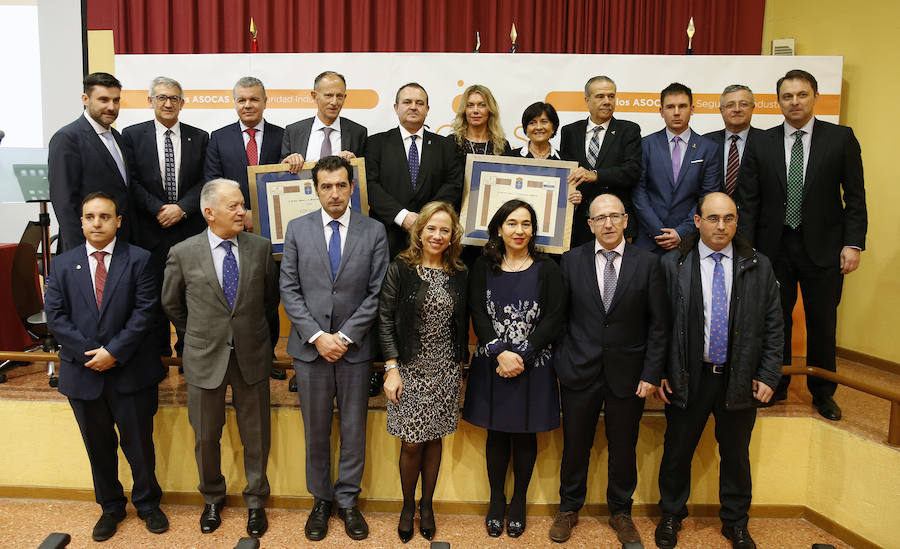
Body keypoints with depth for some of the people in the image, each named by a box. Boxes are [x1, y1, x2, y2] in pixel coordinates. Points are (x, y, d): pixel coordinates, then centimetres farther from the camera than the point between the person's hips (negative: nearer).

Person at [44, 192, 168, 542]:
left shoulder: (138, 260, -2)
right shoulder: (62, 264, 6)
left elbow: (145, 311, -9)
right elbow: (55, 316, 0)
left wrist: (114, 351, -15)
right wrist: (90, 353, -11)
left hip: (130, 372, -2)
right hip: (83, 374, 3)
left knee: (139, 443, 9)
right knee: (98, 446, 16)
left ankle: (147, 503, 30)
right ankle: (111, 507, 35)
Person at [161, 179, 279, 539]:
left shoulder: (261, 248, -4)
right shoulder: (183, 254, -7)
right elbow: (171, 304, 8)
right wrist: (199, 335, 11)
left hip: (251, 356, 1)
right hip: (205, 359, 0)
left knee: (256, 435, 11)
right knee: (206, 437, 15)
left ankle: (255, 500, 32)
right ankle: (212, 499, 38)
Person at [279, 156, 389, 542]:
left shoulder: (374, 231, 0)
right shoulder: (297, 229, 2)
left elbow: (377, 293, -3)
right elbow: (289, 290, -1)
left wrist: (345, 336, -10)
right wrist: (317, 336, -10)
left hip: (355, 347, 0)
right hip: (310, 347, 1)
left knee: (354, 430, 10)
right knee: (315, 431, 12)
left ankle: (347, 501, 27)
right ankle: (321, 500, 30)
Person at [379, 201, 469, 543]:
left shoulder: (459, 275, 4)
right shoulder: (400, 269, -5)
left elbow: (462, 324, 9)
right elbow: (385, 320, -6)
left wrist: (460, 363, 6)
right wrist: (392, 368, -10)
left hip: (445, 372, 3)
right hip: (409, 370, -2)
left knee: (434, 438, 11)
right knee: (411, 443, 2)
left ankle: (427, 505, 30)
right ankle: (408, 505, 27)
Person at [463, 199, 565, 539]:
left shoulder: (546, 269, 0)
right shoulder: (483, 268, 3)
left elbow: (555, 318, -6)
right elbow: (478, 314, -3)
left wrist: (521, 355, -14)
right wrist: (500, 352, -16)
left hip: (533, 366, 0)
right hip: (492, 366, 1)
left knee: (525, 435, 9)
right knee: (496, 434, 9)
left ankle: (519, 502, 27)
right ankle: (496, 500, 27)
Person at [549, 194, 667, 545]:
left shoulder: (648, 263, -2)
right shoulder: (571, 260, 0)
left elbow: (658, 325, -1)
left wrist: (651, 373, -5)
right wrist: (560, 361, -3)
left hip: (627, 374, 0)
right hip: (580, 371, 0)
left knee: (623, 449, 14)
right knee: (575, 445, 12)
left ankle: (620, 512, 36)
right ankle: (569, 508, 34)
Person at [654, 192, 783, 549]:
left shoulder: (759, 266, 1)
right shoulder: (672, 264, -4)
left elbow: (773, 326, 4)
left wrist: (768, 376, -1)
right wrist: (659, 373, -5)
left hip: (740, 381, 2)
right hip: (688, 379, -1)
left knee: (736, 455, 16)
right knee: (677, 452, 12)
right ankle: (671, 516, 34)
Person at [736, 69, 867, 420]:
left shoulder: (841, 138, 1)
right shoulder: (762, 143, 3)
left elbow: (855, 196, 0)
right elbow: (749, 200, 3)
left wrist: (853, 243, -8)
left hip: (823, 246, -1)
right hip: (774, 246, 1)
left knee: (822, 323, 9)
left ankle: (823, 392, 27)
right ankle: (776, 385, 27)